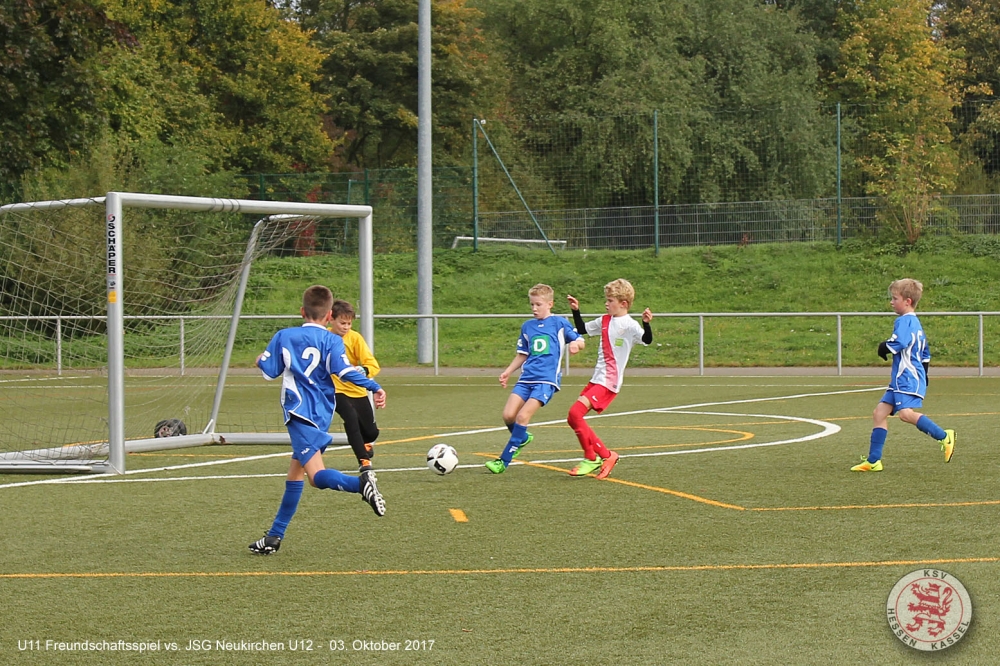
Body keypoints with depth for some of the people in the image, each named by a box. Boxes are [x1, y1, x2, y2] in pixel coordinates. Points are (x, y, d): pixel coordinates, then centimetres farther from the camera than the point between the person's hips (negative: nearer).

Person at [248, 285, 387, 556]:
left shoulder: (284, 336, 4)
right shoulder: (332, 341, 3)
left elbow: (269, 371, 8)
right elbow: (343, 371, -13)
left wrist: (261, 360, 30)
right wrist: (375, 388, -14)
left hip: (299, 413, -4)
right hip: (321, 415, 4)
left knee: (317, 475, -17)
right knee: (294, 473, 15)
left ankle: (361, 483, -47)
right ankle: (275, 536, 19)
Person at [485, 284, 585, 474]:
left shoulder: (560, 323, 2)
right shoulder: (527, 326, 16)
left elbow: (580, 341, 6)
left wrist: (575, 344, -17)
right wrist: (508, 372, 13)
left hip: (547, 380, -5)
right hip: (526, 378, 5)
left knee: (522, 416, -18)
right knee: (508, 415, -10)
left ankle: (504, 461, -12)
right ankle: (522, 438, 24)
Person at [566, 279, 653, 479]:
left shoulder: (629, 325, -11)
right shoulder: (605, 321, 13)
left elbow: (647, 339, -27)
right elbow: (582, 329, 27)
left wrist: (646, 323, -44)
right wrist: (576, 310, 16)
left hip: (609, 382, -9)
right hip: (597, 379, 9)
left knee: (575, 413, -19)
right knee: (573, 418, 8)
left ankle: (596, 456, -6)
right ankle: (594, 456, 20)